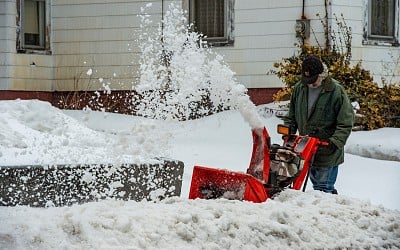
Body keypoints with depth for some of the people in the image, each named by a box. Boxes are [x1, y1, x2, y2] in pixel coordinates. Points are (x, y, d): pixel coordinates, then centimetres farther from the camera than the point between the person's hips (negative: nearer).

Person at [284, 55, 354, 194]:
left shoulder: (336, 91, -12)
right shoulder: (299, 88, 4)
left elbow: (345, 123, -10)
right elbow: (291, 116, 16)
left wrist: (335, 142, -22)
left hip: (327, 151, -6)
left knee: (323, 189, -5)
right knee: (316, 184, 16)